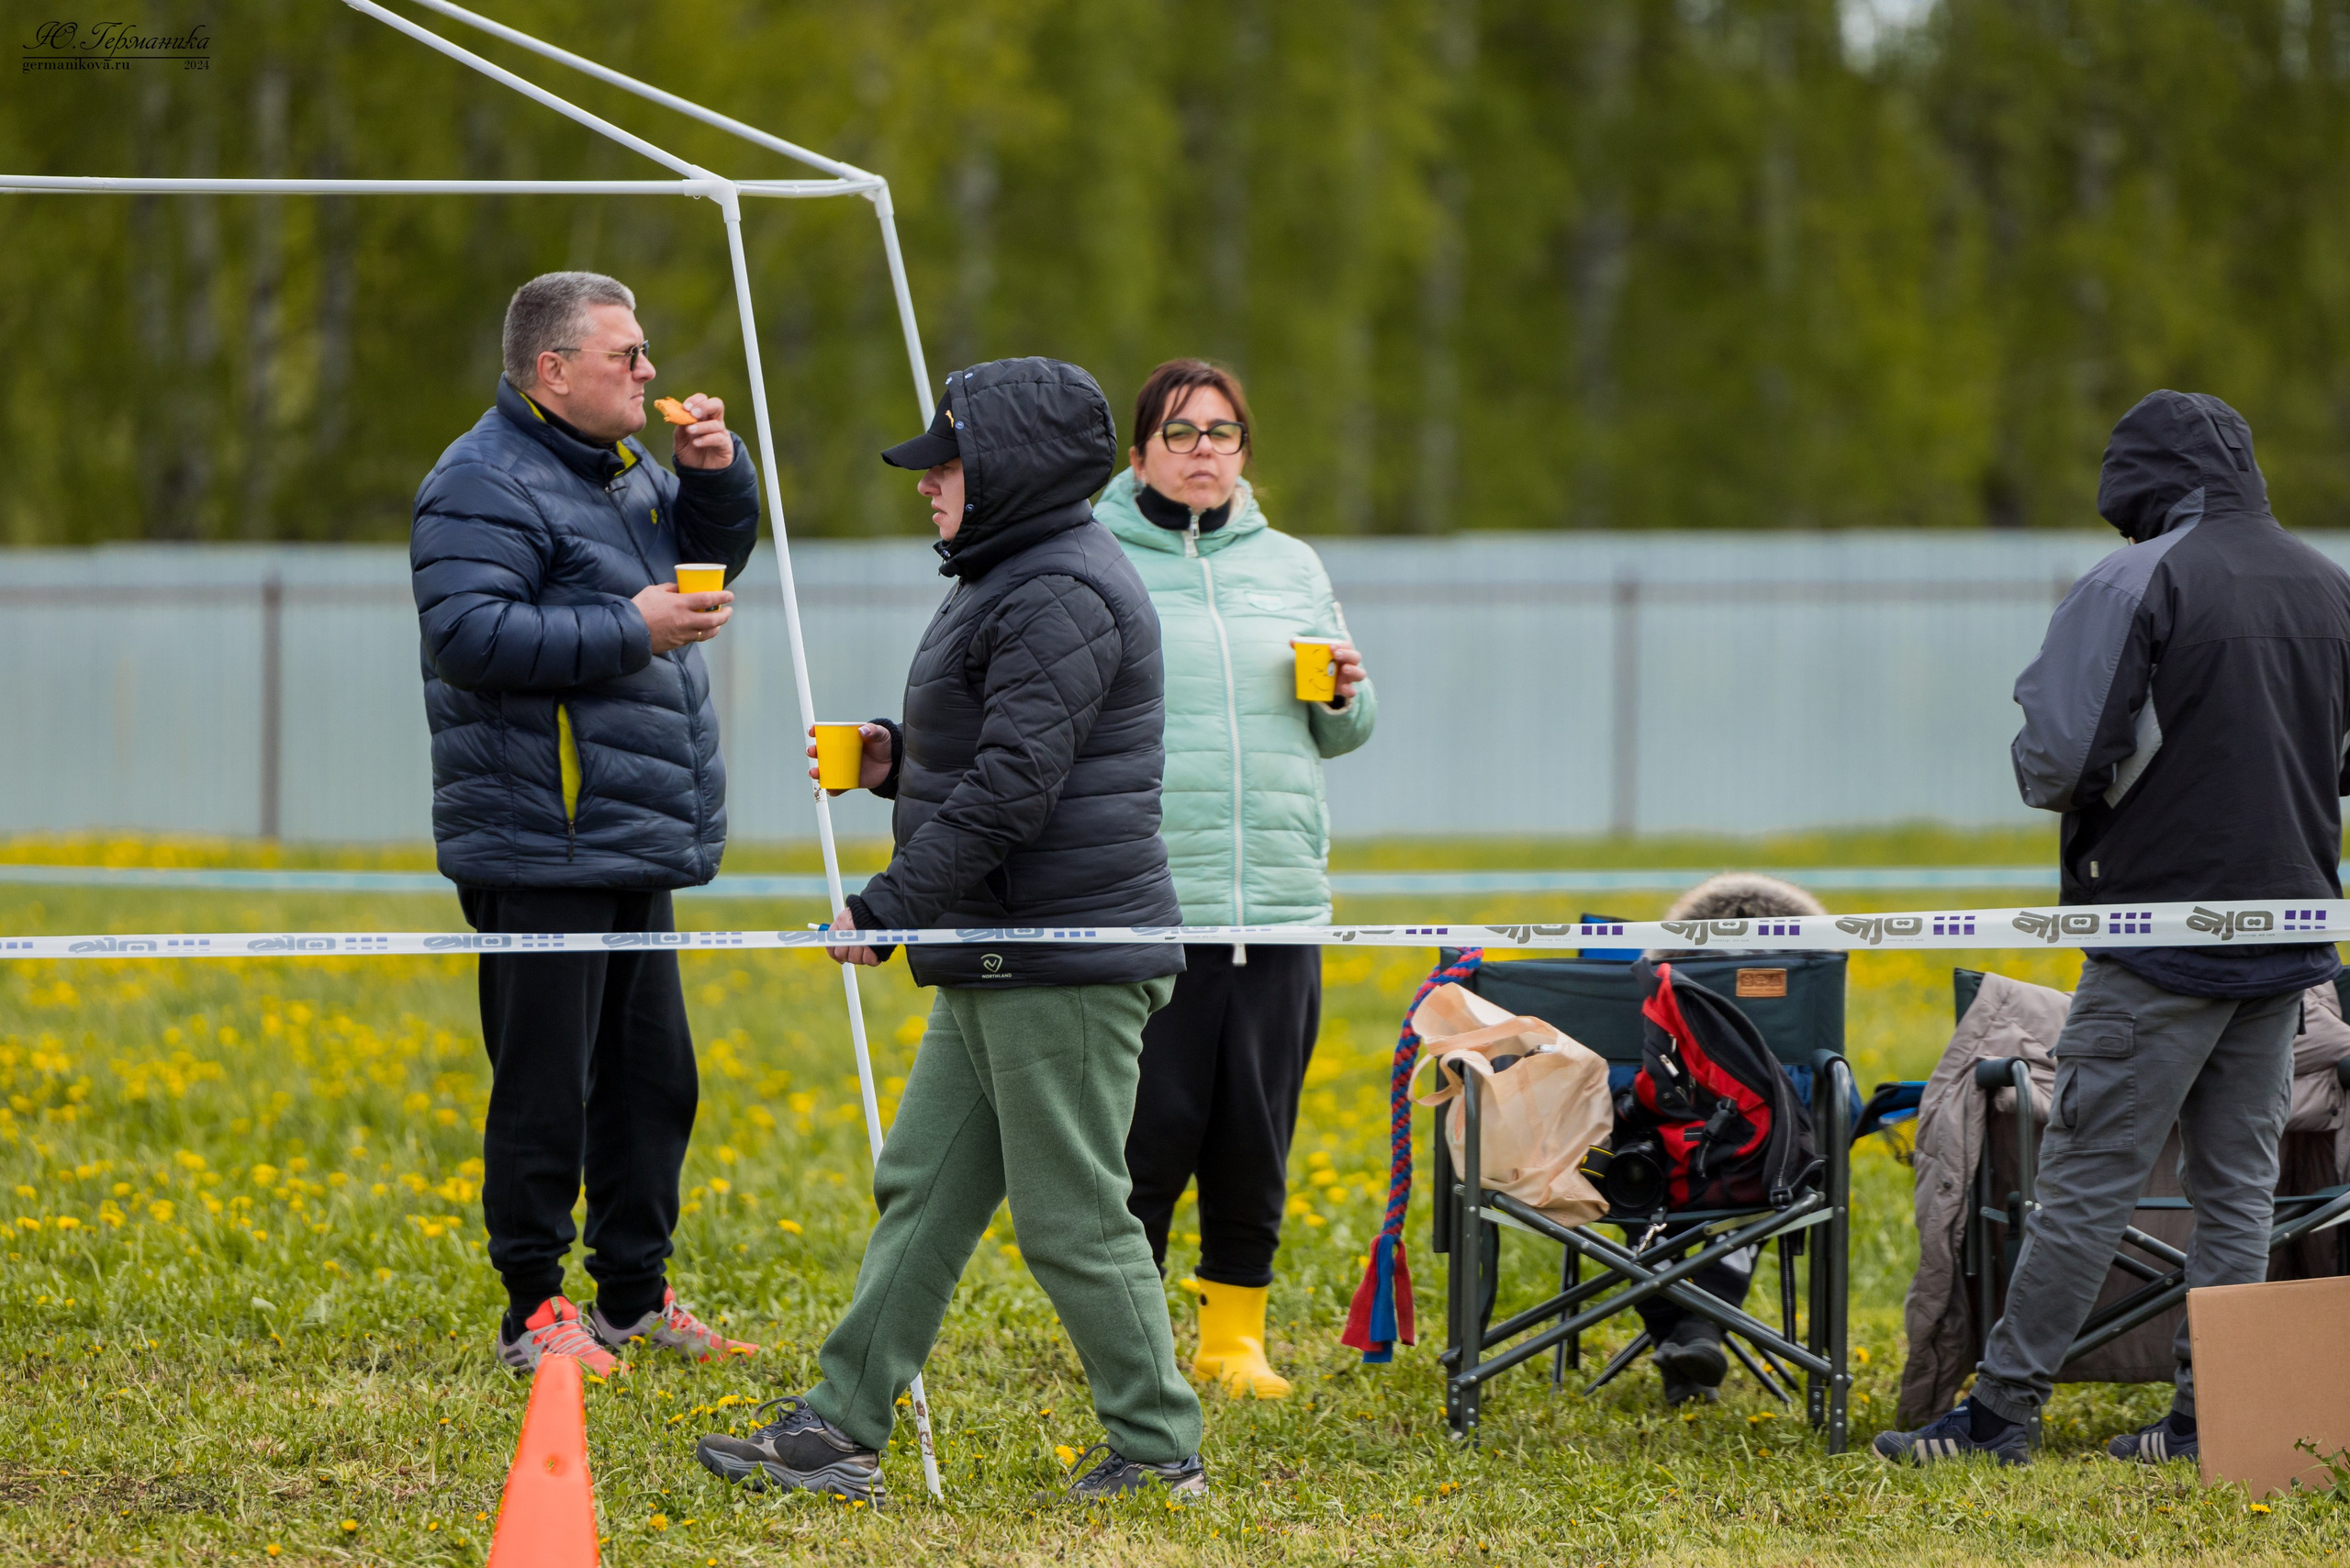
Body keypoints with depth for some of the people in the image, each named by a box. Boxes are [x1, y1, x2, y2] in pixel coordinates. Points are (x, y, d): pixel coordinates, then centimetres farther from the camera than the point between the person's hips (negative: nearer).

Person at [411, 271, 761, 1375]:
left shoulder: (616, 467, 18)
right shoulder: (486, 485, -12)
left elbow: (711, 550, 30)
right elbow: (469, 633, -23)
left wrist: (717, 476, 9)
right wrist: (628, 631, -22)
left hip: (632, 847, 10)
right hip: (541, 851, -10)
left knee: (652, 1075, 14)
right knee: (546, 1086, -5)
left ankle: (634, 1293, 24)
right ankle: (533, 1312, 2)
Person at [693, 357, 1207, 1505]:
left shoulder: (1061, 597, -18)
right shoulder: (1011, 580, 17)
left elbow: (1013, 784, -23)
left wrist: (889, 907, -20)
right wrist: (899, 758, 12)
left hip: (1067, 968, -11)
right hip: (996, 966, 11)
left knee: (1072, 1217, -4)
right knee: (922, 1189, 11)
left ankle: (1159, 1449, 4)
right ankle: (842, 1425, 14)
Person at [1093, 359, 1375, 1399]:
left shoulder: (1291, 567, 17)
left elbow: (1339, 735, 22)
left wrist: (1345, 699, 0)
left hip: (1279, 896, 4)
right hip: (1146, 906, -4)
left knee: (1257, 1129, 5)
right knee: (1149, 1128, -4)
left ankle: (1235, 1334, 16)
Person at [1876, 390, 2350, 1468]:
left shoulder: (2138, 584, -11)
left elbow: (2055, 761, -16)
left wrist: (2066, 785, 5)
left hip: (2164, 928, -6)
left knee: (2088, 1179, -4)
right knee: (2237, 1184, 11)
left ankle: (2001, 1409, -1)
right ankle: (2208, 1414, 11)